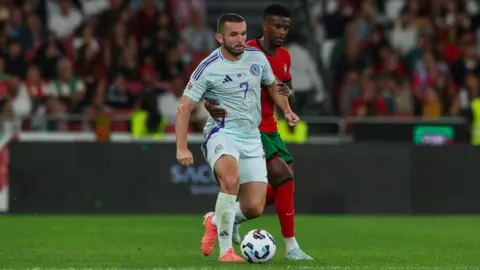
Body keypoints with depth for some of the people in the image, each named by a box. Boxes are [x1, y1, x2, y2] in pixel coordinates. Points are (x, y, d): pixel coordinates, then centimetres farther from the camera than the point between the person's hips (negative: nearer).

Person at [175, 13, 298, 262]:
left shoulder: (257, 57, 3)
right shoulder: (208, 68, -11)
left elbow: (272, 85, 24)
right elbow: (184, 108, -10)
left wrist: (287, 111, 8)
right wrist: (181, 148, -18)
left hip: (251, 139, 5)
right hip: (221, 134, -5)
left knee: (254, 208, -4)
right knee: (231, 180, -36)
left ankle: (215, 221, 29)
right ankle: (225, 250, -26)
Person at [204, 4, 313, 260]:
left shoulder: (284, 56, 7)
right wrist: (209, 103, -37)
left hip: (269, 128, 8)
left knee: (282, 186, 7)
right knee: (284, 178, -18)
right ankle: (291, 248, -13)